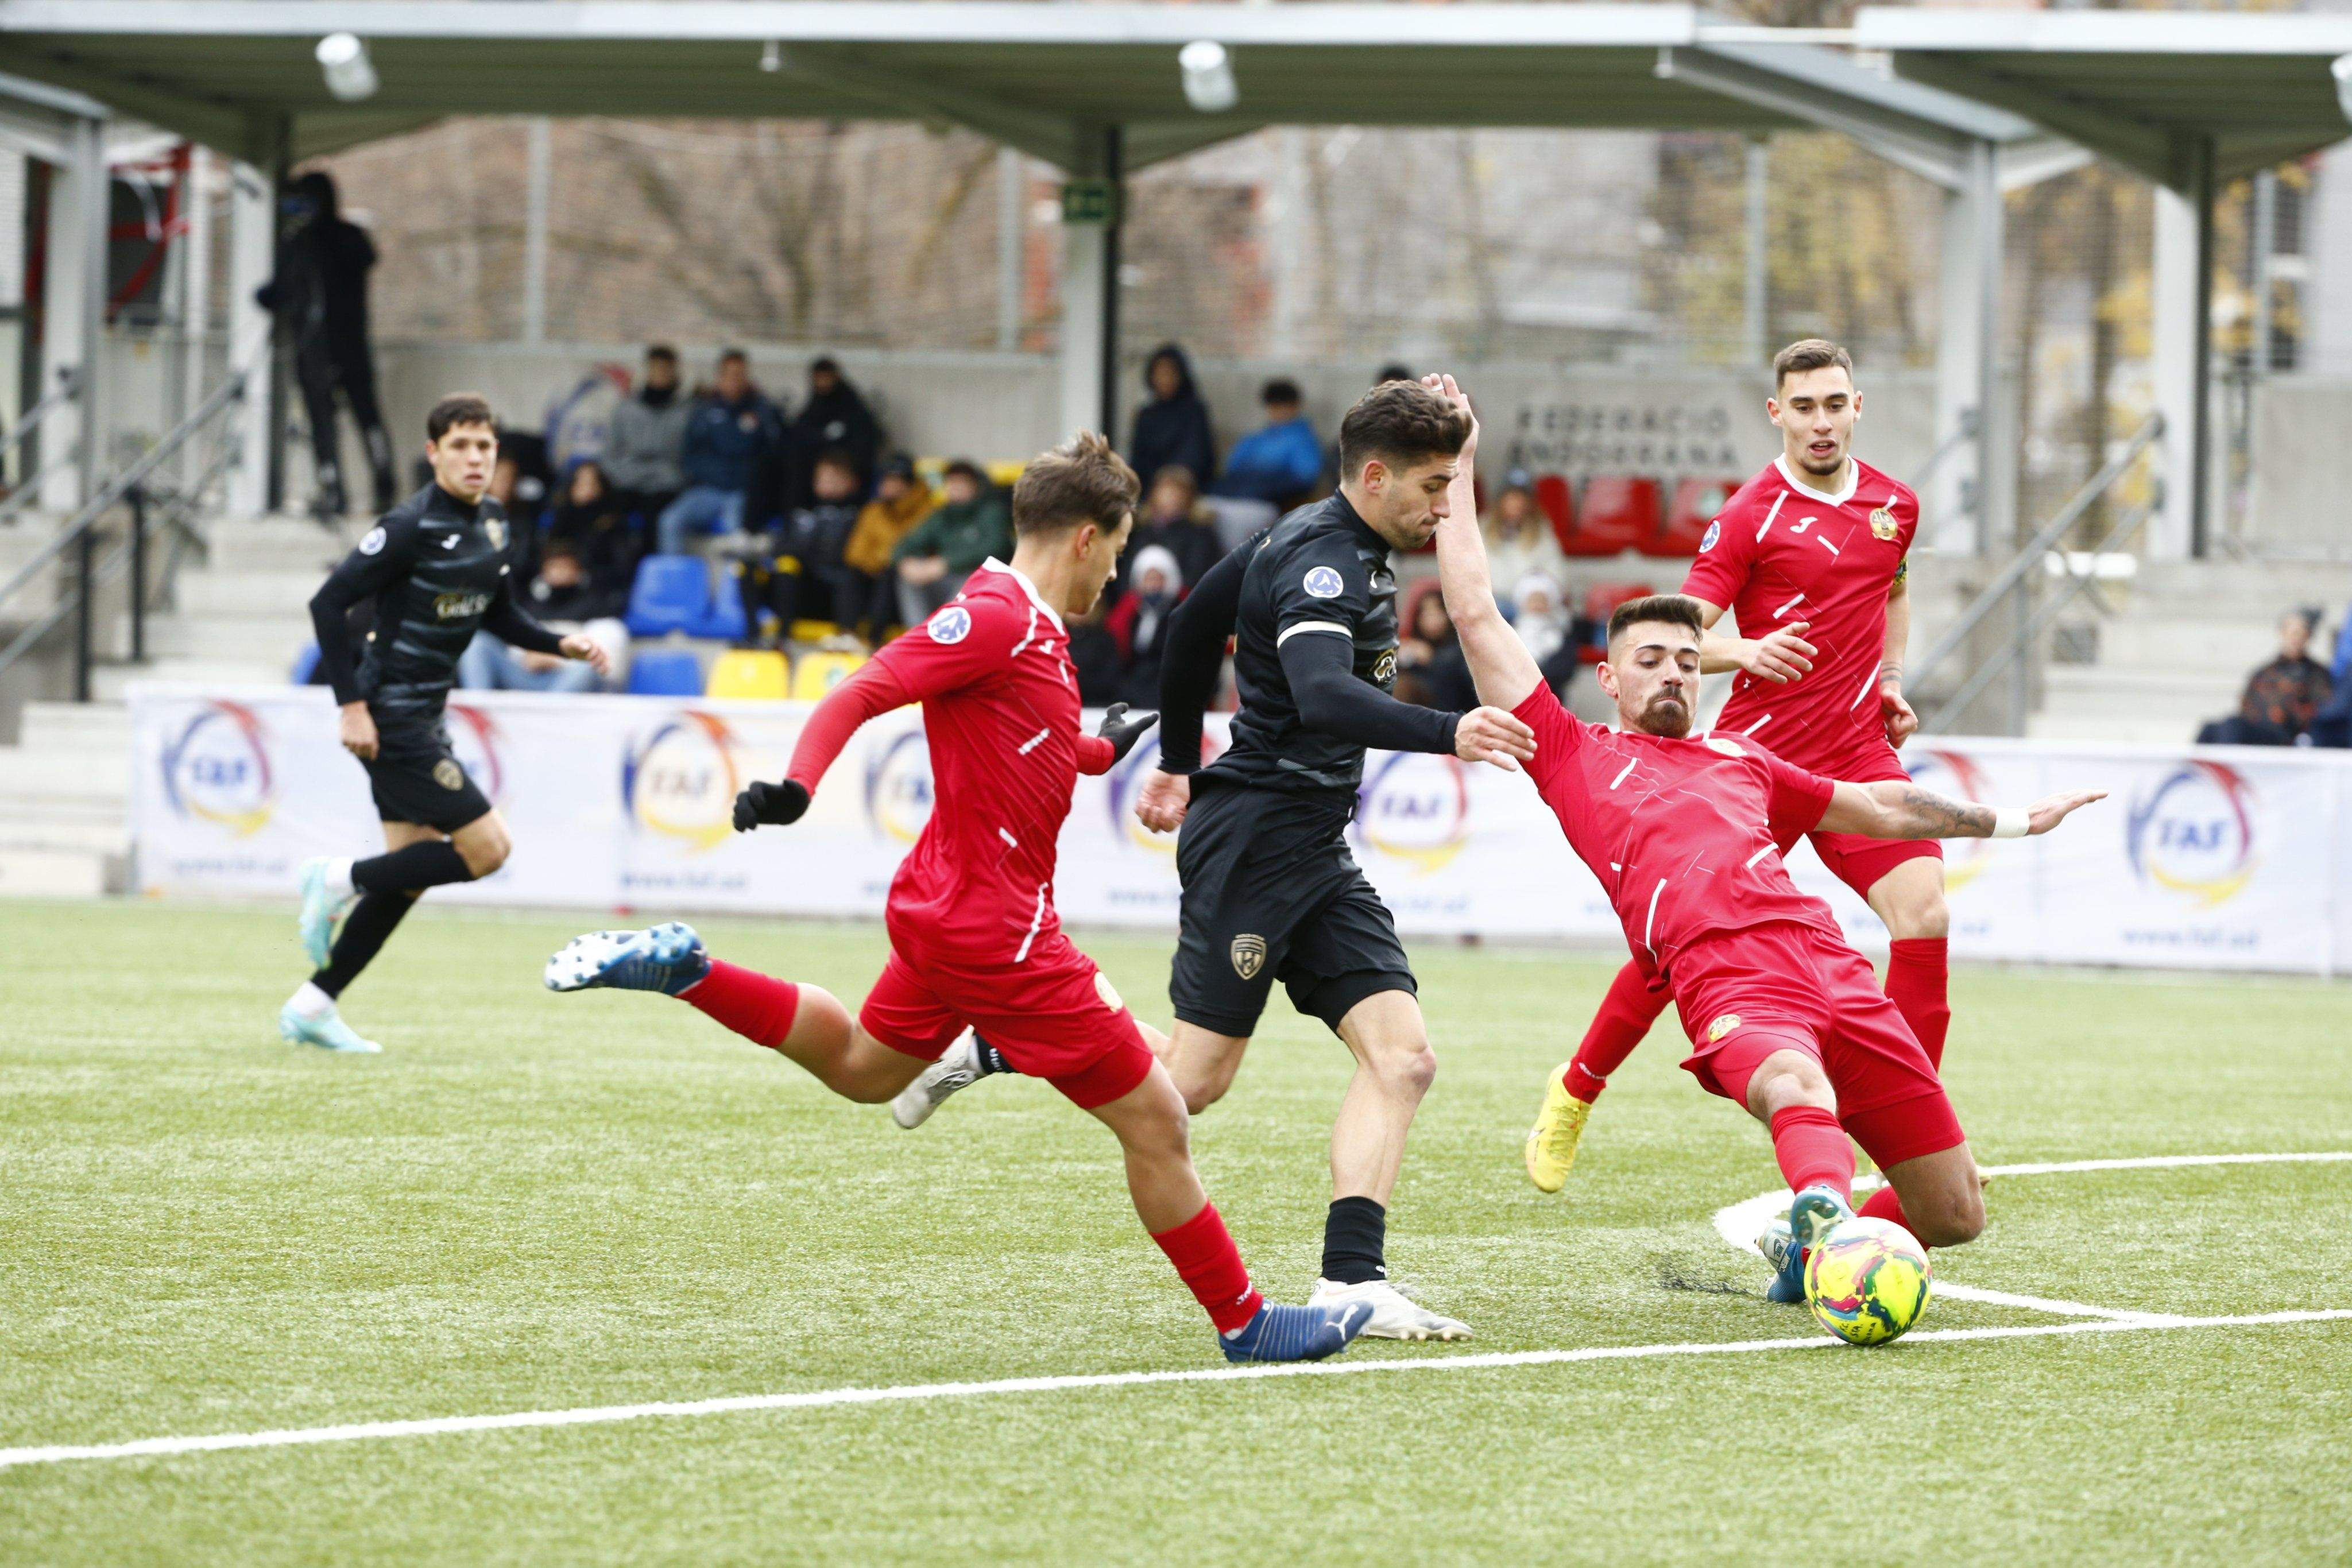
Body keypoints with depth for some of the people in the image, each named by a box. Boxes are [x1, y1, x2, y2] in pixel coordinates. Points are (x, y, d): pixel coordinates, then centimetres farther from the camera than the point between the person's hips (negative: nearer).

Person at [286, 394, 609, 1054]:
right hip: (389, 718, -9)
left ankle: (313, 1007, 17)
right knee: (486, 846, -10)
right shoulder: (413, 527, -18)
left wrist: (562, 644, 5)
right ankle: (340, 881, 3)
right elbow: (328, 604, -18)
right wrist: (352, 705, -21)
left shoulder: (492, 524, 8)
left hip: (423, 718, 9)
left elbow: (498, 613, 22)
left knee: (410, 869, 10)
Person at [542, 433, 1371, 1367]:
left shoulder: (1032, 626, 11)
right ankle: (1242, 1323, 5)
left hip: (948, 904, 10)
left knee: (859, 1069, 31)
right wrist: (797, 783, -39)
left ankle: (680, 969, 22)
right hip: (996, 928, -10)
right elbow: (864, 692, -25)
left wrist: (1106, 747, 44)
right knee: (1154, 1121, -4)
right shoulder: (994, 616, -18)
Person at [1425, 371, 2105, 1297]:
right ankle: (1825, 1215, -70)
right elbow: (1476, 616, 18)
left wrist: (2013, 821, 48)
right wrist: (1456, 469, 20)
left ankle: (1804, 1246, 28)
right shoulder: (1577, 759, 19)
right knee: (1798, 1086, -42)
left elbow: (1879, 810, 44)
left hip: (1825, 960, 6)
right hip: (1724, 978, -6)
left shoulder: (1740, 761, 32)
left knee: (1955, 1214, 2)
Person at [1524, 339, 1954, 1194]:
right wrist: (1747, 652, -30)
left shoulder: (1895, 505, 9)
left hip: (1858, 750, 4)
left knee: (1925, 914, -14)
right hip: (1758, 753, -4)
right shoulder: (1752, 514, -8)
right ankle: (1574, 1095, 22)